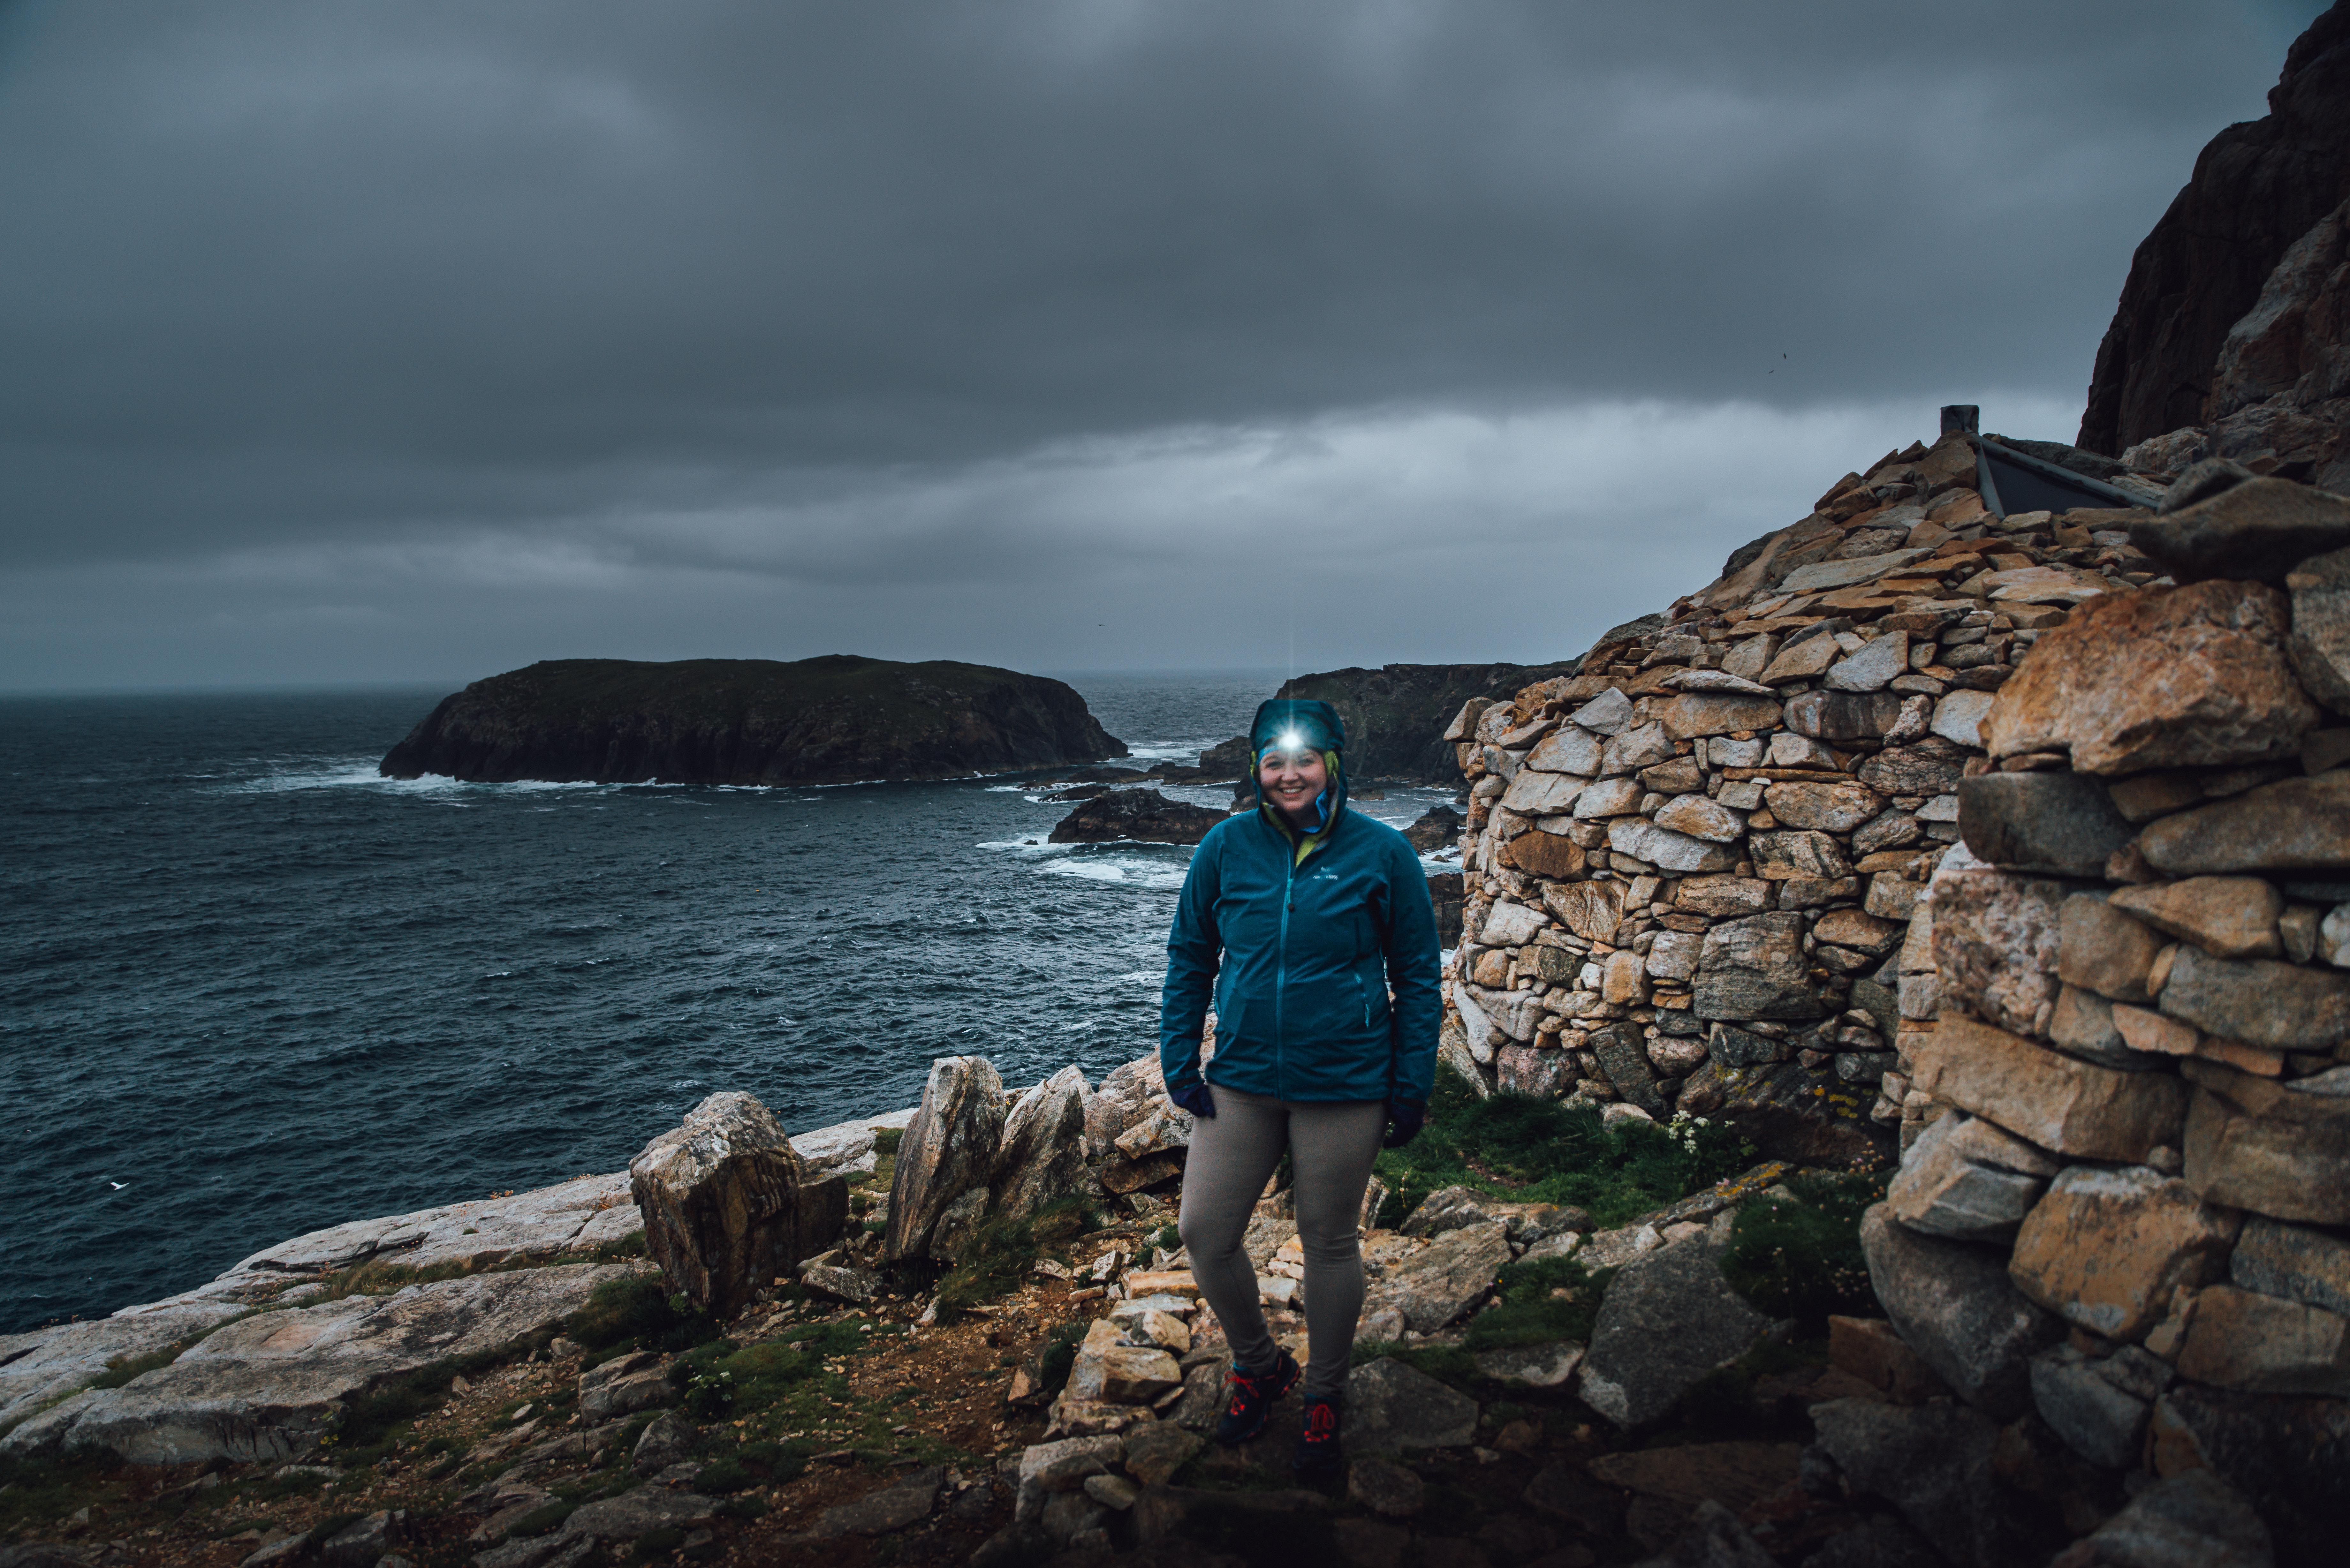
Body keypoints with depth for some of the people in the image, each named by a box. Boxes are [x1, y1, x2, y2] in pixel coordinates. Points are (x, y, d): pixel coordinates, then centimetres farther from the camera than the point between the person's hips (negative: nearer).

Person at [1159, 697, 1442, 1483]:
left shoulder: (1382, 852, -7)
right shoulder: (1225, 847, -2)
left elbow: (1417, 977, -1)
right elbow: (1188, 960, 8)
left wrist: (1413, 1086, -2)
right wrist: (1179, 1060, 2)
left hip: (1343, 1087, -2)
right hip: (1241, 1079, 3)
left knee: (1329, 1243, 11)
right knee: (1204, 1234, 5)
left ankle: (1324, 1401, 35)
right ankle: (1259, 1367, 33)